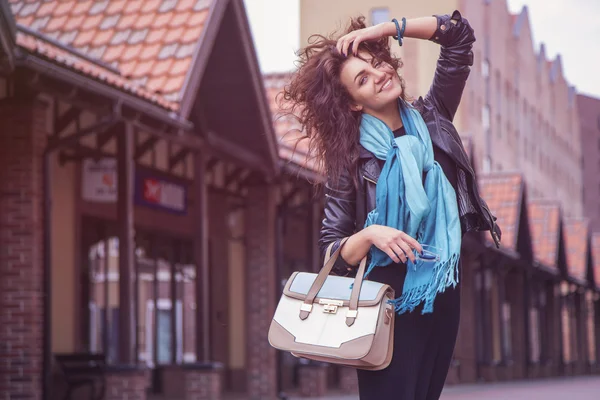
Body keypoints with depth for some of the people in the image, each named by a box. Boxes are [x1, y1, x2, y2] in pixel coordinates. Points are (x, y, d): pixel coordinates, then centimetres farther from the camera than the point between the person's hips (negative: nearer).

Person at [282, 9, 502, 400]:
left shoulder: (430, 119, 5)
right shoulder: (350, 160, -7)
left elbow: (458, 34, 4)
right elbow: (332, 251, -7)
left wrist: (385, 28, -4)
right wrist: (369, 234, -27)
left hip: (444, 296, 4)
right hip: (389, 302, -4)